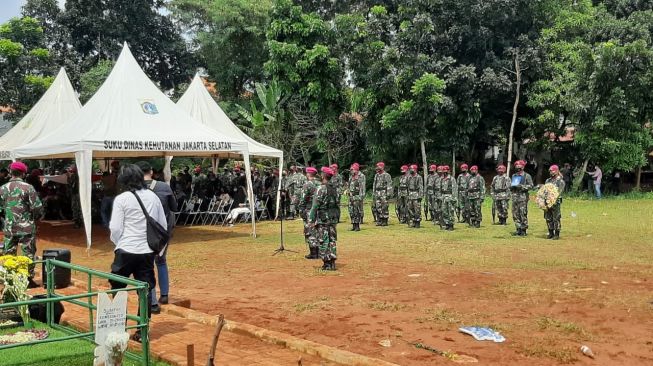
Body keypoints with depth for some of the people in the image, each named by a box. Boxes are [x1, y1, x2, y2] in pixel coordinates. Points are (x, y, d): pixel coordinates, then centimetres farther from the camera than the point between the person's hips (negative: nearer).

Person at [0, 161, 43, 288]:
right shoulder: (28, 187, -11)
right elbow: (38, 207, -13)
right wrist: (35, 218, 6)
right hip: (26, 228, -3)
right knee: (28, 254, 7)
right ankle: (29, 279, 11)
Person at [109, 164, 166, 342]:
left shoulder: (121, 199, -9)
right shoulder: (153, 197, 4)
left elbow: (115, 228, -9)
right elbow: (163, 225, 7)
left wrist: (117, 242, 10)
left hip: (126, 250, -3)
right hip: (148, 251, 4)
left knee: (118, 289, 13)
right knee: (145, 291, 8)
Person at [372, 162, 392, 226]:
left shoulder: (386, 175, -6)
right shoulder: (376, 175, 16)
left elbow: (389, 185, -9)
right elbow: (374, 184, 21)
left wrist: (388, 194, -14)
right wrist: (374, 193, 15)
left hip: (384, 193, -7)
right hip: (377, 193, 7)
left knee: (384, 208, -5)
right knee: (377, 207, 4)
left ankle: (385, 221, 1)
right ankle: (379, 221, 9)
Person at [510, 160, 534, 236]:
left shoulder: (527, 176, 1)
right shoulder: (514, 176, 19)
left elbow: (531, 186, -5)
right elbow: (511, 185, 27)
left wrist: (522, 186, -16)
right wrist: (512, 187, 4)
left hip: (523, 197, -6)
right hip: (515, 196, 6)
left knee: (523, 214, -7)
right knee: (515, 214, 4)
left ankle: (523, 230, -3)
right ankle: (518, 229, 12)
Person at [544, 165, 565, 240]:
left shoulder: (560, 181, -3)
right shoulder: (548, 180, 17)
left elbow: (560, 192, -13)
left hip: (556, 201, -7)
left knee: (556, 218, -4)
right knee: (548, 218, 8)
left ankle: (557, 234, 1)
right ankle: (551, 233, 17)